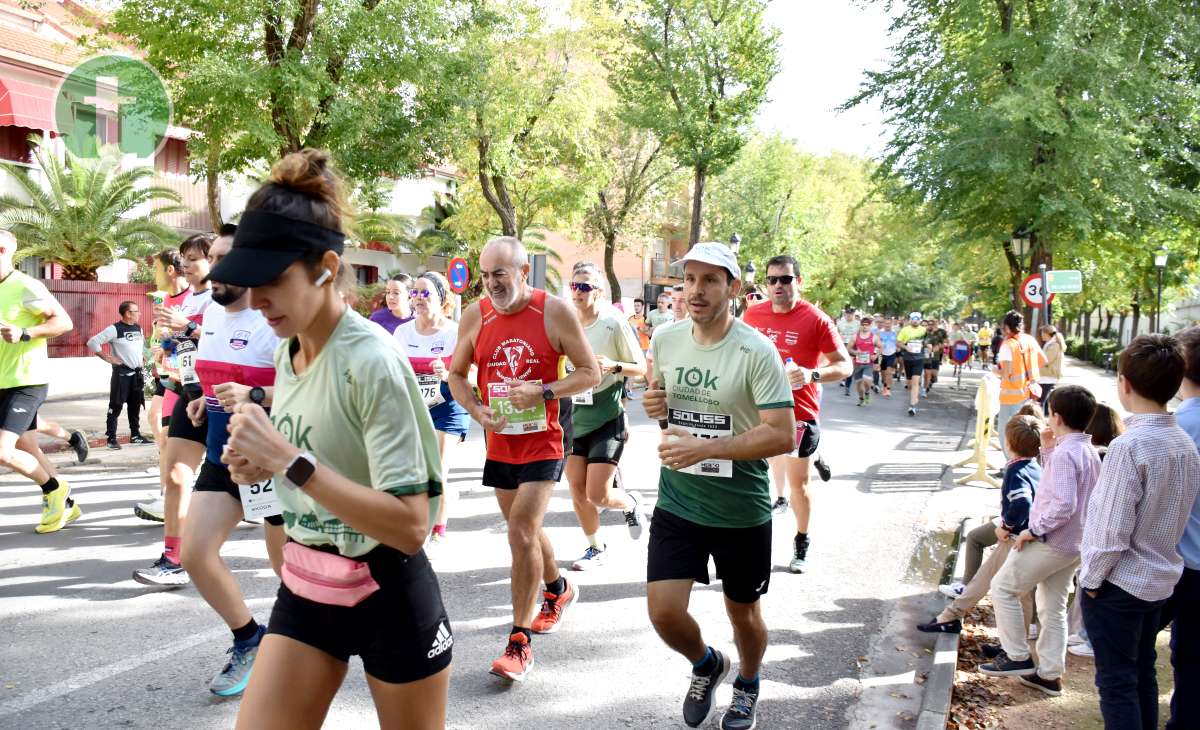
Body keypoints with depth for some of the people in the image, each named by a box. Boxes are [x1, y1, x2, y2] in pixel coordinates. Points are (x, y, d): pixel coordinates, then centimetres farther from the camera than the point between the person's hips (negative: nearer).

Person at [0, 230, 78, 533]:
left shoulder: (26, 287, -14)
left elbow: (64, 321, -17)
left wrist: (24, 334, -27)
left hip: (27, 382, -8)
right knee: (27, 450, 13)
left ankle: (56, 490, 7)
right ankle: (64, 504, 24)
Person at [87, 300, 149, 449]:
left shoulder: (138, 328, 11)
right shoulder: (115, 329, -11)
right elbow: (92, 342, -13)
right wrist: (107, 358, -14)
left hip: (137, 372, 7)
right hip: (121, 373, -7)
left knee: (135, 406, 12)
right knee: (116, 406, -4)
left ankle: (135, 435, 21)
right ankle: (111, 438, 1)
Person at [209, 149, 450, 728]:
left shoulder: (373, 361, -23)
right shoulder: (286, 355, 1)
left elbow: (410, 525, -27)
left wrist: (289, 459, -31)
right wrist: (262, 461, -5)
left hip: (388, 597, -6)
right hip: (304, 590, 7)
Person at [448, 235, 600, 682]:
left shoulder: (555, 312, -11)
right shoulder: (475, 316, 0)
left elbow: (590, 374, -7)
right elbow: (457, 374, 10)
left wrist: (543, 392, -21)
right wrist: (476, 410, -9)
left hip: (543, 441, -5)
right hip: (500, 441, 5)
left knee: (521, 531, -14)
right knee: (524, 528, 18)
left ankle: (520, 642, -4)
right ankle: (558, 590, 46)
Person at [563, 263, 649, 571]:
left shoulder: (613, 323, -11)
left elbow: (640, 368, -6)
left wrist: (613, 366, -24)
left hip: (607, 418, -5)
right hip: (575, 416, 5)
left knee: (597, 495, -8)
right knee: (577, 492, 7)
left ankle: (632, 504, 26)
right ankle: (596, 548, 27)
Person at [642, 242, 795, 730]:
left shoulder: (757, 352, -18)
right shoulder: (665, 340, -2)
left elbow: (783, 436, -22)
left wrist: (704, 448, -29)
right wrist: (653, 404, -7)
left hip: (742, 510, -3)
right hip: (676, 503, 3)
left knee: (743, 613, 15)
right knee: (664, 612, -4)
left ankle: (747, 685, 48)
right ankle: (706, 665, 31)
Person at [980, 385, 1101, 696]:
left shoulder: (1065, 453, -22)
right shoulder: (1089, 451, 7)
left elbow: (1063, 506, -28)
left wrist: (1033, 530, -19)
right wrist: (1048, 449, 10)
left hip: (1051, 542, -9)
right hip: (1074, 543, 9)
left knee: (1003, 588, 5)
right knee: (1053, 607, 16)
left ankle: (1018, 657, 10)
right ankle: (1050, 674, 22)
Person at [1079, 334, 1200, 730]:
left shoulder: (1130, 446, -24)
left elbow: (1111, 529, -22)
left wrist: (1091, 578, -10)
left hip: (1119, 583, -8)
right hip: (1160, 579, 8)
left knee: (1116, 682, 4)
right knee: (1142, 675, 20)